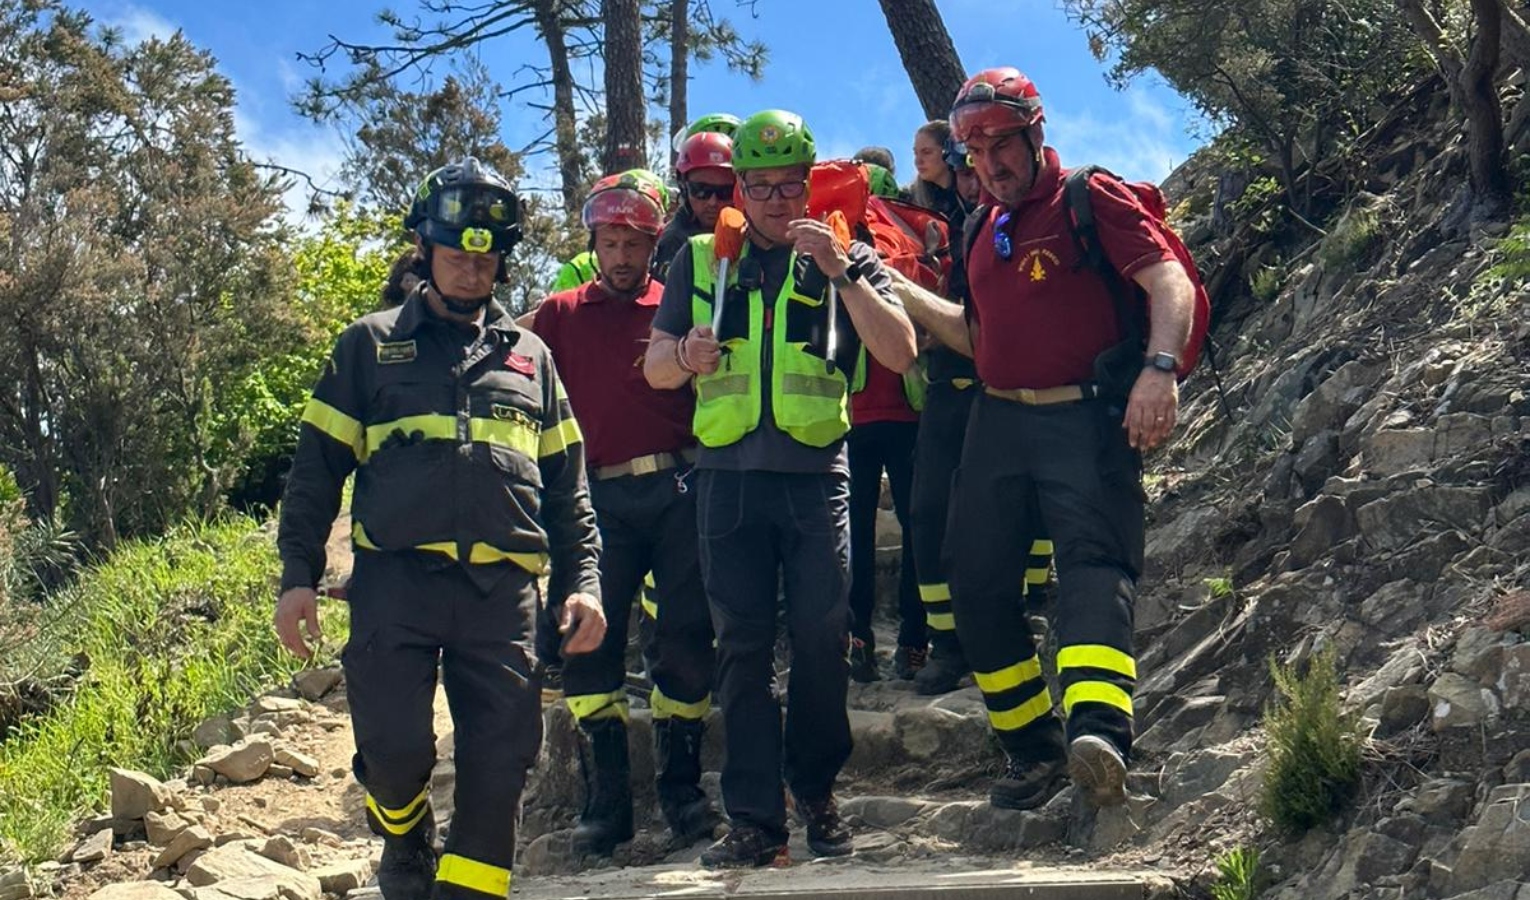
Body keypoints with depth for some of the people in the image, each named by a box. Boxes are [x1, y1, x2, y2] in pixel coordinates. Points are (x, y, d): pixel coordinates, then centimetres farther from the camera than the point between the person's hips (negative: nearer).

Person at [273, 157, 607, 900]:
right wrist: (297, 575, -1)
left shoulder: (528, 356, 19)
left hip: (500, 588, 2)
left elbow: (566, 487, 18)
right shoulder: (372, 345, 12)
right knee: (394, 748, -8)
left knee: (500, 760, -2)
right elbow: (316, 468, 9)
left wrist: (583, 581, 6)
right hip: (395, 580, -2)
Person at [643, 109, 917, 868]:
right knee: (742, 645, 0)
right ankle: (754, 819, 3)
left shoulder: (846, 258, 9)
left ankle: (815, 791, 17)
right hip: (728, 473, 1)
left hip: (817, 472, -1)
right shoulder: (701, 259, 12)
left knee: (822, 637, -3)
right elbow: (654, 369, 12)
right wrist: (686, 357, -11)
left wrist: (841, 274, -16)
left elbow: (900, 354, -5)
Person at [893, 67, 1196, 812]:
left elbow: (1170, 283, -13)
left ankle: (1098, 733, -40)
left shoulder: (1090, 199, -2)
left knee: (1095, 562, -22)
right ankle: (1034, 750, 15)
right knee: (978, 587, 5)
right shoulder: (985, 229, 19)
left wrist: (1159, 367, -30)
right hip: (999, 421, 7)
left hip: (1084, 418, -7)